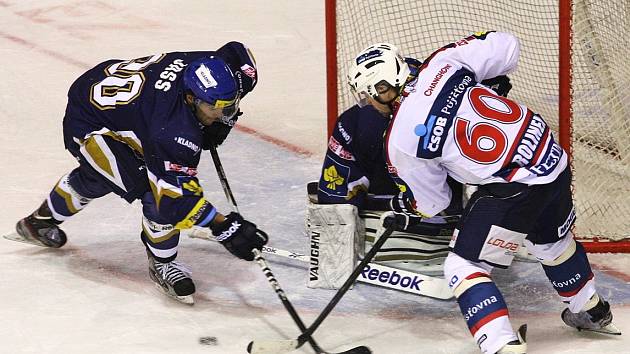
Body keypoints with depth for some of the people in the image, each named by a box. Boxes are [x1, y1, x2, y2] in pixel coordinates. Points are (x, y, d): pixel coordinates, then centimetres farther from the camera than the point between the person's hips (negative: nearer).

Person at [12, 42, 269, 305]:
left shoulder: (208, 68, -21)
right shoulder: (174, 132, -40)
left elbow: (238, 53, 2)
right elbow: (176, 195, -36)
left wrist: (224, 119, -2)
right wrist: (223, 228, -39)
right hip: (86, 126, -9)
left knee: (94, 179, 34)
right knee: (161, 192, -22)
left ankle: (40, 222, 60)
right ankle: (161, 263, 1)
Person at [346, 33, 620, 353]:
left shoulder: (400, 142, -9)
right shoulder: (443, 64, -1)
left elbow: (432, 202, 5)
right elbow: (505, 46, 7)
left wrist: (404, 207, 27)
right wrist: (490, 83, 26)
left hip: (513, 189, -8)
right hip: (552, 156, 8)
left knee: (464, 265, 4)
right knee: (552, 241, 33)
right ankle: (591, 311, 54)